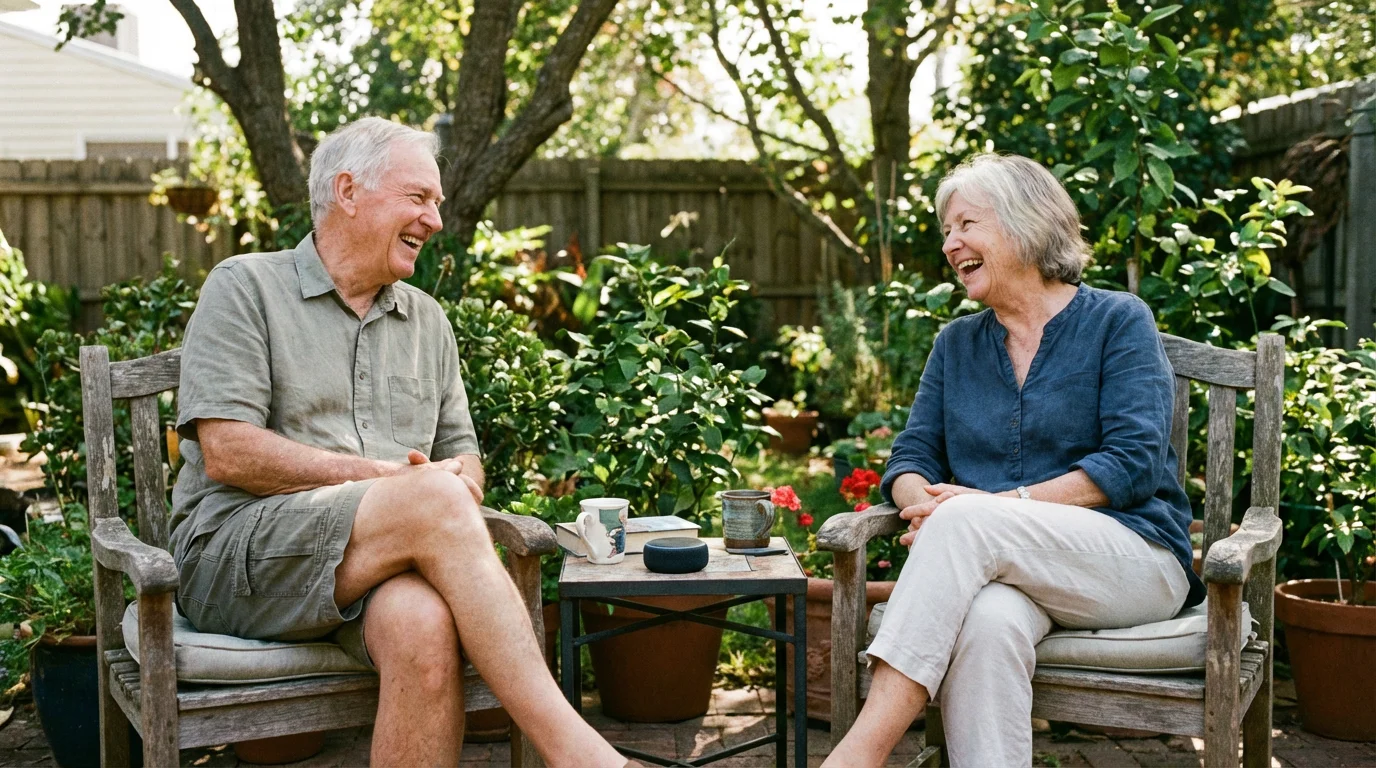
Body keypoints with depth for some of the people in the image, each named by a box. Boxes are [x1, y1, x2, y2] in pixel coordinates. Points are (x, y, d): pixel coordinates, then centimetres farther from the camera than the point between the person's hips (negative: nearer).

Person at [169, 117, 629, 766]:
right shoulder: (245, 288, 5)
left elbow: (461, 453, 21)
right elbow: (228, 453, -7)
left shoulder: (427, 319, 22)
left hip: (389, 563, 4)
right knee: (432, 500, -32)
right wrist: (379, 476, -13)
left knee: (425, 625, -35)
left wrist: (459, 484, -5)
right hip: (238, 552, -4)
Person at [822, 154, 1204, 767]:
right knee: (987, 622, -35)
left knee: (967, 525, -33)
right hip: (999, 567, 3)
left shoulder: (1118, 321, 3)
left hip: (1135, 562, -3)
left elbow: (1133, 462, -9)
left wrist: (998, 506, -19)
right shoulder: (957, 344, 18)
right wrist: (925, 504, -14)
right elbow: (911, 458, 12)